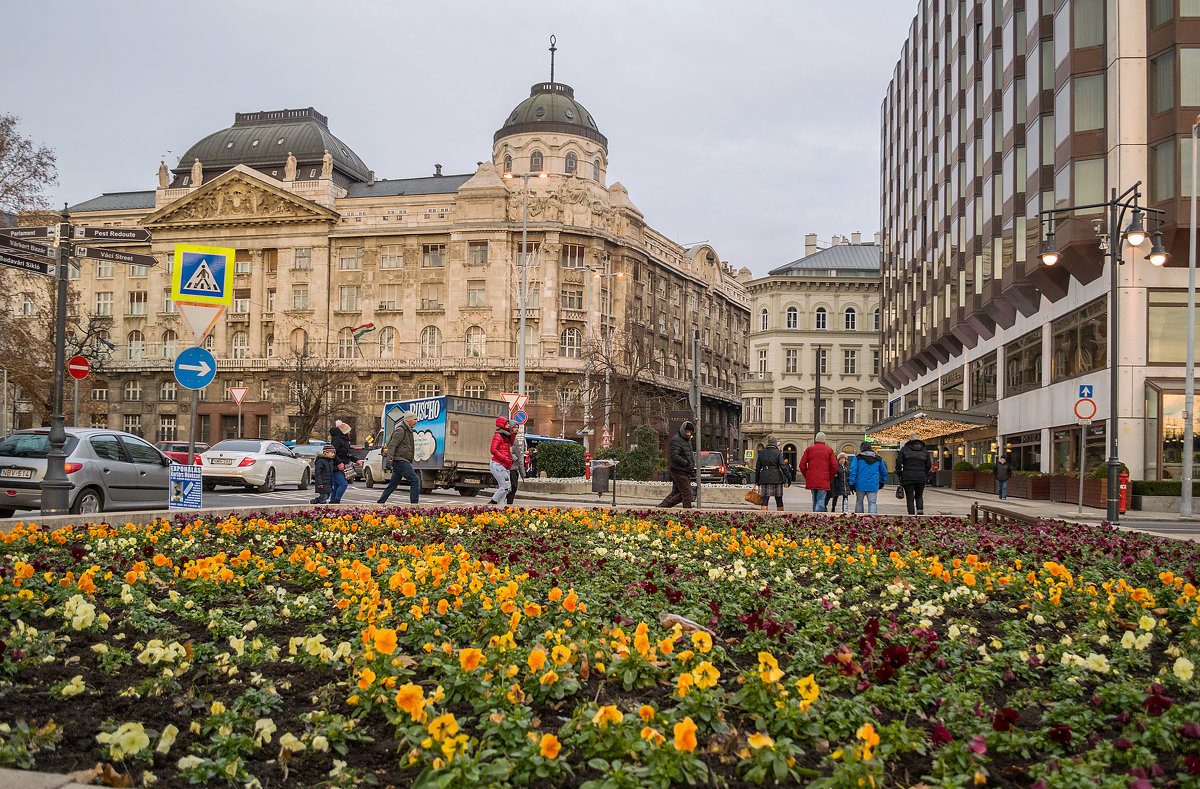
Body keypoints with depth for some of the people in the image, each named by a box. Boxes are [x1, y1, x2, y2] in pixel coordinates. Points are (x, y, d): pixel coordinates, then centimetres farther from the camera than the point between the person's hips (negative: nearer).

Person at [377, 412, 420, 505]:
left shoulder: (407, 431, 21)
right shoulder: (400, 430, -10)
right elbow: (392, 445, -18)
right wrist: (389, 460, -26)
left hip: (402, 462, 10)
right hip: (400, 461, -10)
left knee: (393, 484, 12)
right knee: (415, 480, -13)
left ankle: (380, 502, 16)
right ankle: (414, 504, -14)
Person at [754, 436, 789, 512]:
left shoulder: (761, 453, 7)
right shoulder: (778, 453, -4)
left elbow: (758, 468, 9)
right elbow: (783, 467, -10)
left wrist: (756, 481, 15)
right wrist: (788, 479, -4)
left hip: (764, 478, 2)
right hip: (776, 478, -2)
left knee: (765, 500, 1)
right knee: (779, 500, 10)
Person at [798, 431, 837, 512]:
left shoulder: (809, 449, 6)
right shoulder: (829, 450, 1)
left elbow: (802, 464, 2)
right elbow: (834, 466, -4)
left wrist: (806, 476, 13)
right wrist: (829, 478, 8)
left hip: (811, 479, 3)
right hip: (823, 480, -3)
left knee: (814, 500, 16)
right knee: (821, 500, -6)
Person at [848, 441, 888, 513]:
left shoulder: (857, 458, -2)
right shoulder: (878, 459, 8)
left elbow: (853, 471, -8)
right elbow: (884, 472, 16)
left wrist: (851, 483, -5)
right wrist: (882, 482, 29)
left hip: (860, 485, -1)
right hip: (873, 486, 1)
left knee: (859, 502, 13)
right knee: (872, 503, 0)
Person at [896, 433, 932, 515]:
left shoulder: (904, 449, -1)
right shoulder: (924, 451, 9)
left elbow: (898, 462, -4)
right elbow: (928, 465, 11)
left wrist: (899, 474, 6)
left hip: (908, 477, -3)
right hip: (921, 477, 3)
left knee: (910, 498, 3)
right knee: (919, 496, 18)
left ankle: (912, 514, -2)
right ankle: (920, 509, -4)